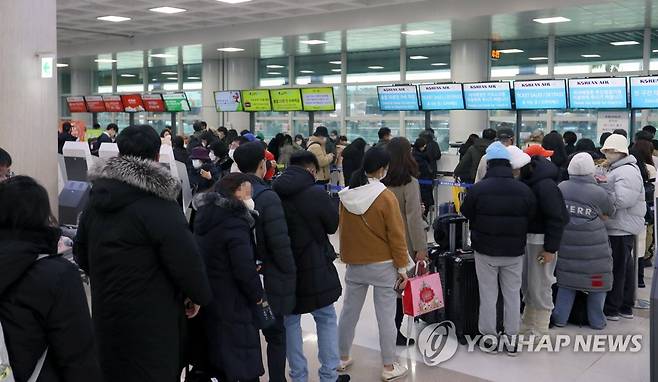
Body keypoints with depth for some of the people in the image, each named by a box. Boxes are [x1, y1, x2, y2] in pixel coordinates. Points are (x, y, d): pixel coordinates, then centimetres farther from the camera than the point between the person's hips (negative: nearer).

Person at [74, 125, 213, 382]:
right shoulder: (159, 206, -21)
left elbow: (81, 254, 16)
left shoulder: (96, 200, 6)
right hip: (151, 321, -7)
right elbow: (186, 260, -20)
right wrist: (198, 295, -3)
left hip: (106, 313, 8)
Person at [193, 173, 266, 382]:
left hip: (207, 298, 9)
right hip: (233, 305, -9)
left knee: (218, 358, 20)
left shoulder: (205, 215, 7)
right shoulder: (235, 223, -20)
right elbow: (244, 269, -22)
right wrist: (259, 296, -8)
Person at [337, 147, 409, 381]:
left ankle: (342, 358, 28)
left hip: (354, 264, 5)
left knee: (349, 311, 15)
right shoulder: (386, 197, -17)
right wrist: (402, 266, -5)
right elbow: (396, 235, -13)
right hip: (383, 265, -5)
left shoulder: (346, 195, -1)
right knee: (386, 316, 4)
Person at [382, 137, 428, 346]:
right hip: (405, 244, -5)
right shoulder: (410, 182, -14)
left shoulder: (381, 181, -2)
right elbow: (413, 217, -17)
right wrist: (421, 247, -13)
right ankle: (395, 333, 9)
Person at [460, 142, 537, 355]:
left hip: (485, 250, -1)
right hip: (514, 251, 2)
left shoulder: (478, 189, -14)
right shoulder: (524, 190, -7)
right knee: (512, 294, 12)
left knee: (488, 294, 10)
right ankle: (512, 339, 18)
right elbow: (531, 218, 3)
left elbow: (466, 214, -1)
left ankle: (489, 337, 16)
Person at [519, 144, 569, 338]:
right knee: (527, 284, 17)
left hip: (541, 242, -9)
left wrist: (550, 248, -20)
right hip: (527, 239, 9)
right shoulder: (528, 182, 9)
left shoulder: (546, 186, -18)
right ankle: (527, 325, 30)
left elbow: (556, 219, -20)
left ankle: (539, 332, 10)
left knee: (539, 286, -1)